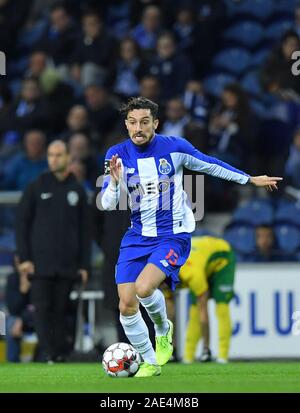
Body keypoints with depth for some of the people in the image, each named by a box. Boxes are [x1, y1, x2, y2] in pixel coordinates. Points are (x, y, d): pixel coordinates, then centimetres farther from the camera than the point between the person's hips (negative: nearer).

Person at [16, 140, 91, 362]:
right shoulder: (36, 187, 5)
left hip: (67, 265, 2)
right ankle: (48, 354, -10)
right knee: (42, 309, -8)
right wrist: (24, 258, -5)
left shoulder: (78, 190, 10)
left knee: (60, 310, 3)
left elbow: (85, 229, 12)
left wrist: (84, 264, 6)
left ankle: (60, 354, 6)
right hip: (40, 264, -2)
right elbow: (22, 222, 4)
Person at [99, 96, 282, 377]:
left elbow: (211, 166, 7)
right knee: (126, 306, -4)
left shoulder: (174, 147, -9)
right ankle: (150, 363, 18)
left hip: (173, 236, -3)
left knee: (143, 288, -27)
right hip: (137, 237, 3)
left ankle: (163, 329, 6)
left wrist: (250, 179, 15)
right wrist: (115, 180, -29)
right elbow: (106, 204, -8)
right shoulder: (117, 155, -5)